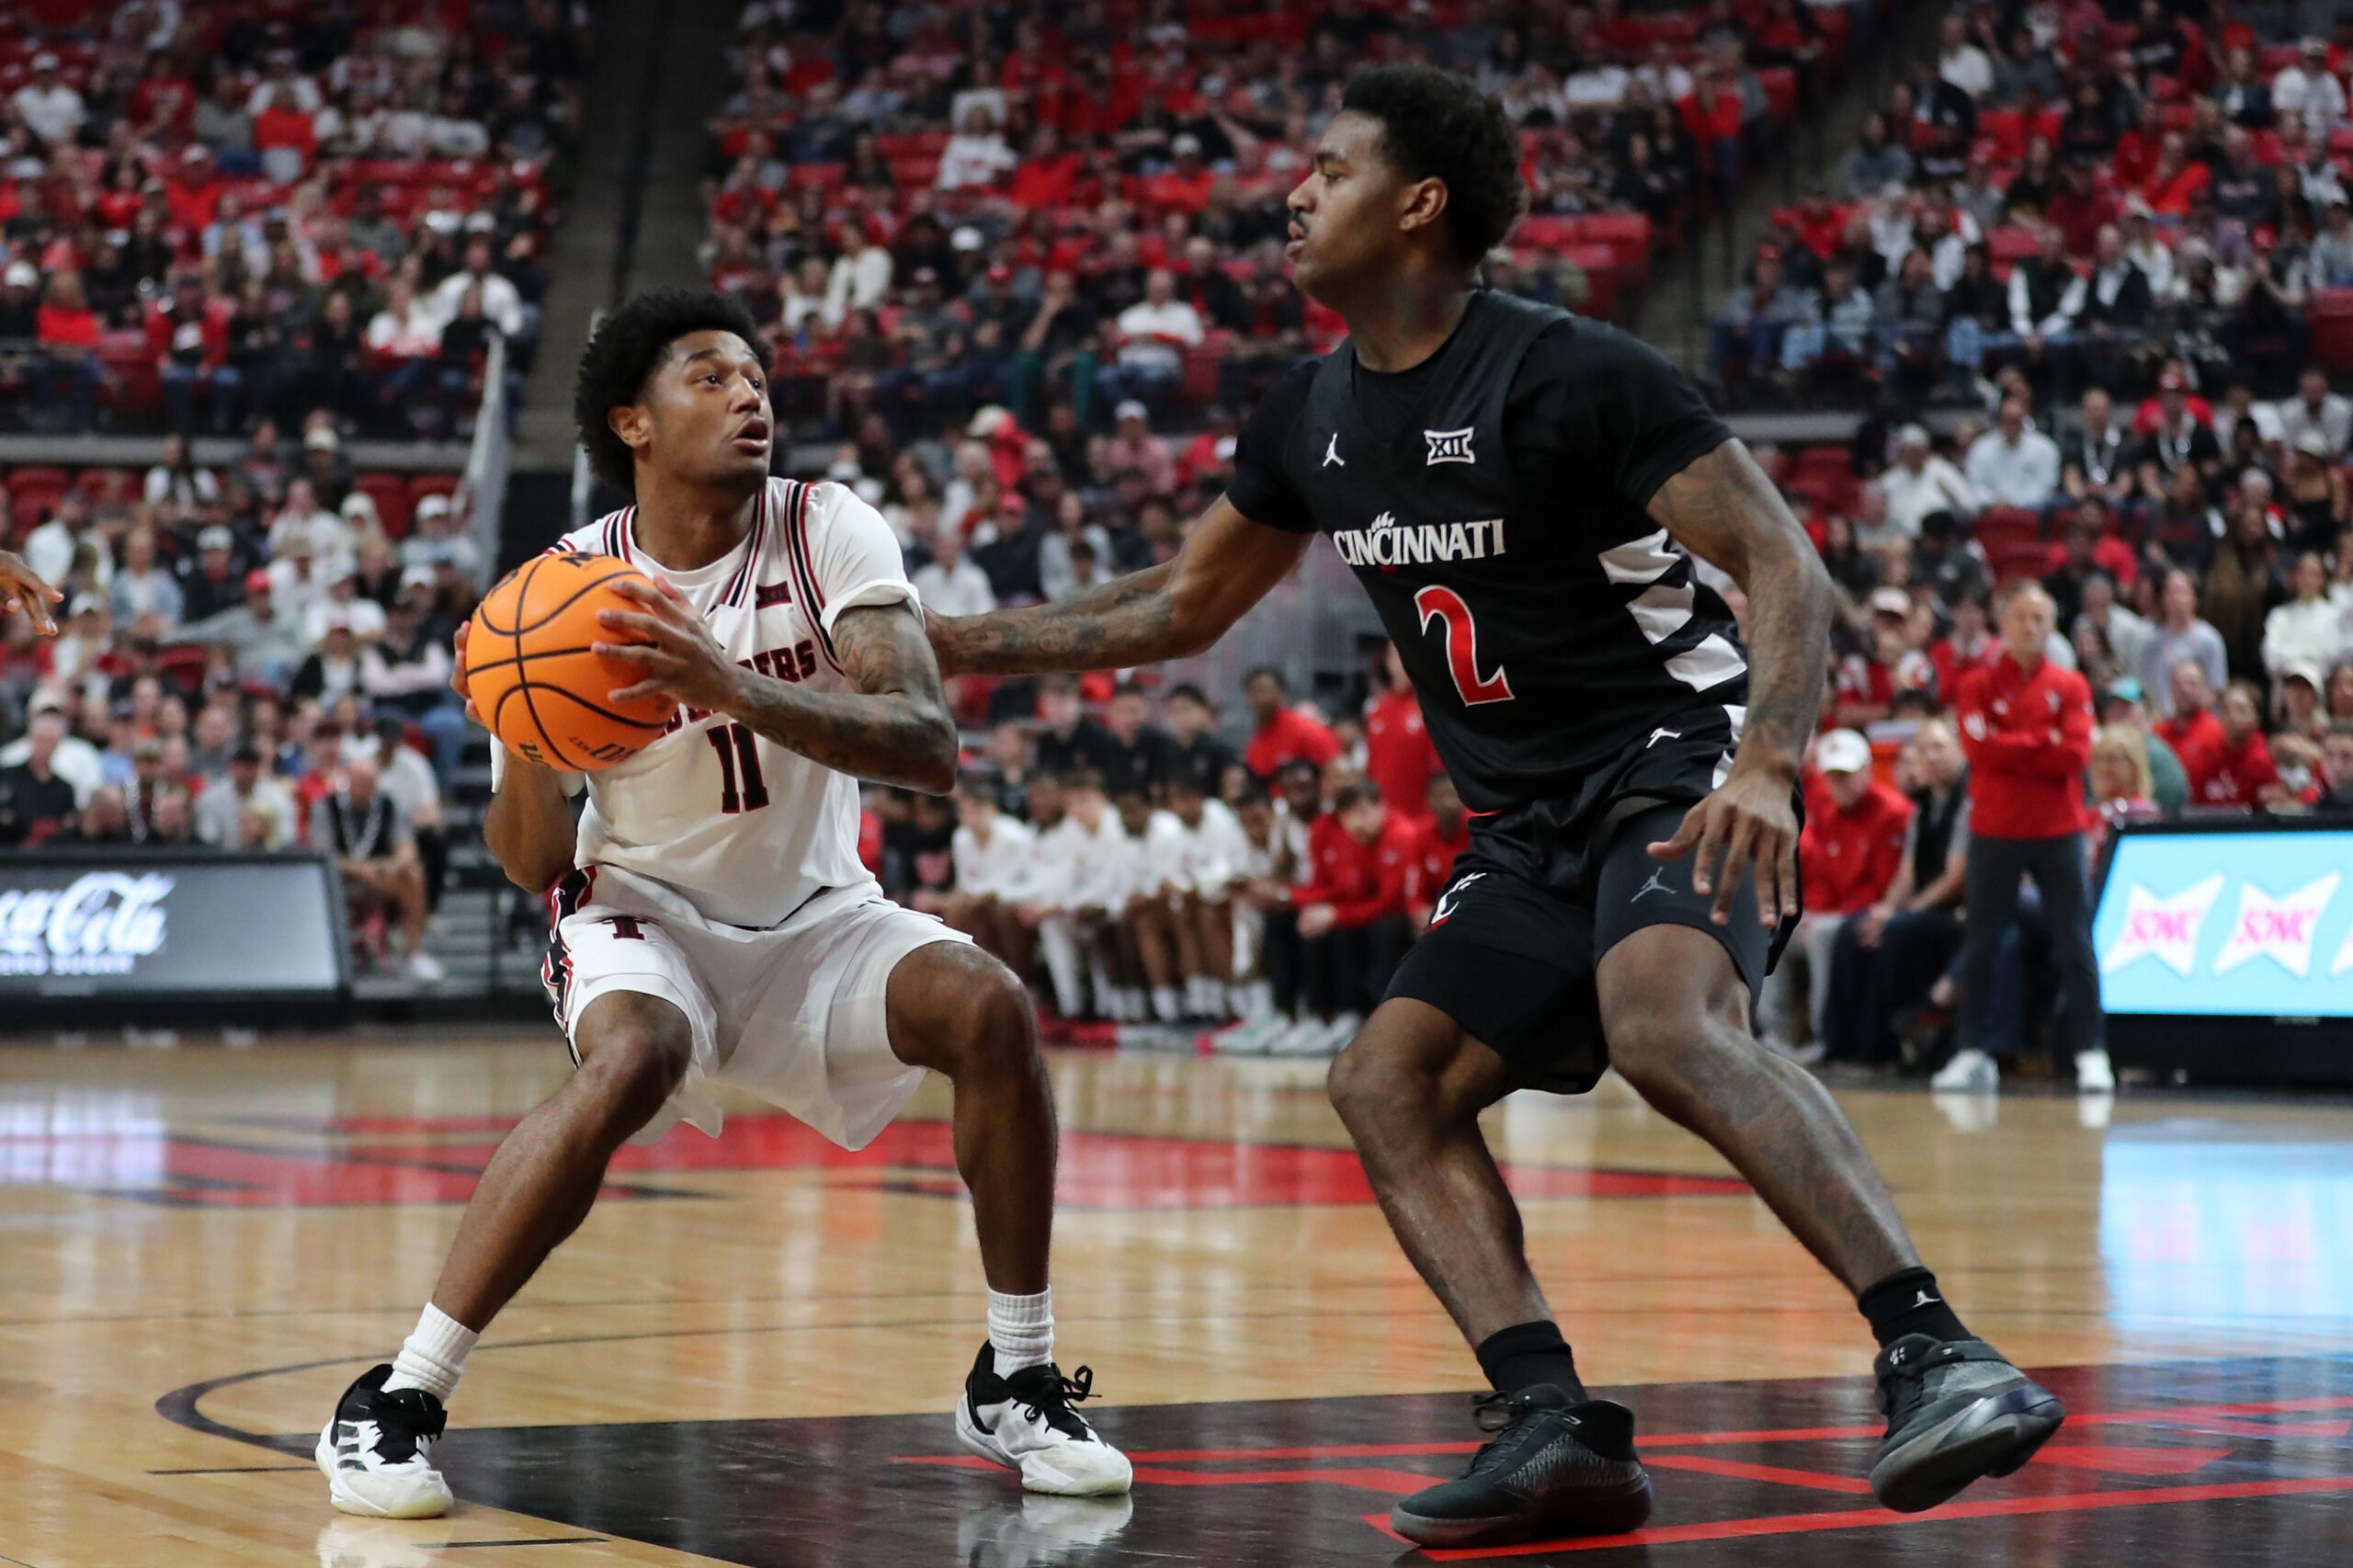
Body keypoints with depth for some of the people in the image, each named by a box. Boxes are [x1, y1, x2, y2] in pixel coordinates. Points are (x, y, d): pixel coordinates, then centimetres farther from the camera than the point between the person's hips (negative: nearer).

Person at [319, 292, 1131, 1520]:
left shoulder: (829, 532, -14)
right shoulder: (568, 582, -13)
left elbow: (927, 746, -28)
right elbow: (532, 865, -11)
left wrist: (736, 690, -42)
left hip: (814, 914, 2)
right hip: (640, 908, -2)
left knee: (989, 1008, -24)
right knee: (632, 1061, -34)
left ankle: (1015, 1383, -6)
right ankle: (397, 1399, -25)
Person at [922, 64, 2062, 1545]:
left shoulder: (1570, 373, -16)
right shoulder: (1313, 416, 8)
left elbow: (1785, 563, -19)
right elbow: (1184, 606, 22)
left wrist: (1767, 765, -36)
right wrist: (955, 641, 15)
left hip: (1679, 758, -9)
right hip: (1534, 822, 9)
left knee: (1664, 1025, -35)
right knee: (1387, 1082, -5)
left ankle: (1937, 1354, -38)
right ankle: (1555, 1426, -13)